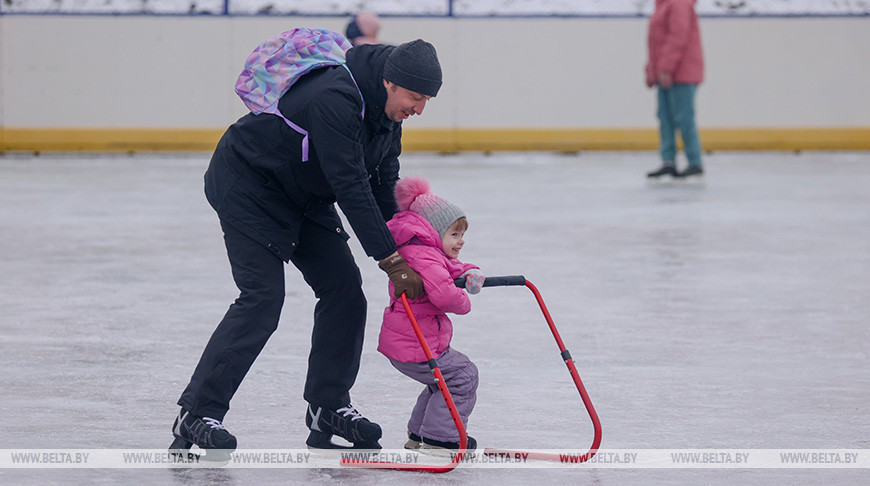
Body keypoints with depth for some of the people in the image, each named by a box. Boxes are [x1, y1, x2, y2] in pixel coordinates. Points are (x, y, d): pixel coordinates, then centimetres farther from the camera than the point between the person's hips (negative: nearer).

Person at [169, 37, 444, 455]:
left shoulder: (387, 108, -4)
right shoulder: (336, 100, -34)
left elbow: (383, 184, 6)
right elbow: (350, 188, -34)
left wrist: (398, 245, -2)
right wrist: (391, 259, -32)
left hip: (304, 195, 9)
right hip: (247, 184, -9)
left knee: (343, 287, 1)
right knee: (262, 299, -17)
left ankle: (328, 409, 11)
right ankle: (197, 414, -13)